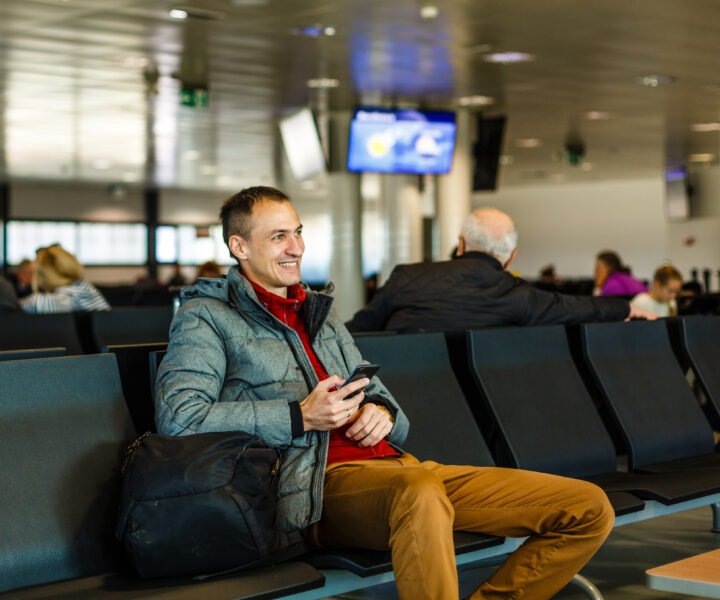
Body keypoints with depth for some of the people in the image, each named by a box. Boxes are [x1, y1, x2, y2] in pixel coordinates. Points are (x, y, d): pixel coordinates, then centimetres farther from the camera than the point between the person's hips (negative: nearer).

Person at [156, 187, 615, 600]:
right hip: (319, 483, -7)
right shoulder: (207, 317, 6)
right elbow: (176, 417, -10)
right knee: (421, 491, -44)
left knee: (590, 509, -7)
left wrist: (381, 413, 2)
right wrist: (301, 417, -13)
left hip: (392, 464, 7)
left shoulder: (321, 314, 29)